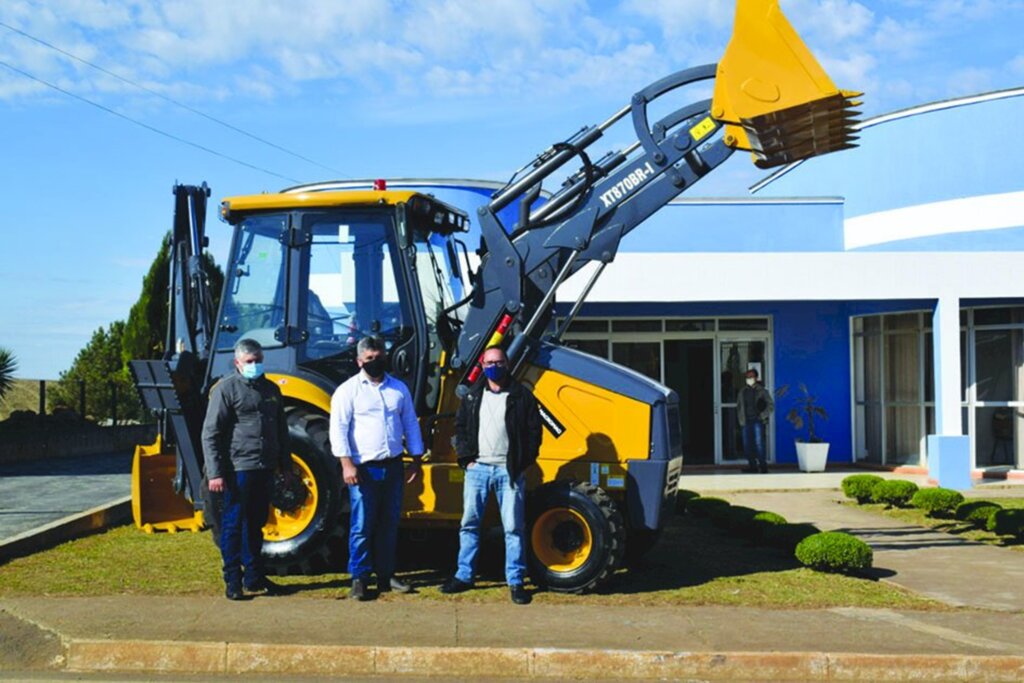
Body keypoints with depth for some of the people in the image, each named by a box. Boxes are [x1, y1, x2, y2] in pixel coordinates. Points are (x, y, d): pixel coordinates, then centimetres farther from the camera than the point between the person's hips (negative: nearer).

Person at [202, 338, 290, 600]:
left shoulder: (271, 389, 15)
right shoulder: (226, 389, -6)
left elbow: (281, 430, 25)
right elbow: (211, 434, -10)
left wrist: (285, 464, 23)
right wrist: (215, 473, -15)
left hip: (265, 469, 7)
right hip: (238, 468, -6)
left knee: (256, 524, 14)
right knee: (234, 524, 0)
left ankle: (254, 577, 23)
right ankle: (233, 581, 7)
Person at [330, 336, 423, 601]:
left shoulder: (399, 389, 12)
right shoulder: (348, 390, -3)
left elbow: (410, 425, 17)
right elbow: (338, 428, -8)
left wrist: (416, 461, 12)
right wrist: (347, 464, -16)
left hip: (393, 467, 5)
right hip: (364, 468, -4)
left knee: (389, 524, 10)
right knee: (362, 526, -5)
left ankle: (386, 575, 20)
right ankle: (359, 578, 4)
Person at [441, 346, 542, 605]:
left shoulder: (521, 396, 2)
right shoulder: (473, 396, 12)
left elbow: (534, 430, 2)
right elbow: (460, 427, 14)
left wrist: (524, 462, -4)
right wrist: (466, 457, 2)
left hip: (509, 470, -3)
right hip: (478, 468, 3)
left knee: (514, 527, -1)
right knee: (469, 523, 7)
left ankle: (515, 581, 5)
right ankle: (464, 576, 17)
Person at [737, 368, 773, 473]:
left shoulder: (761, 391, 3)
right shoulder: (742, 392, 14)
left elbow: (771, 406, 2)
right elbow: (739, 407, 20)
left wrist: (762, 416, -8)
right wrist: (741, 420, 9)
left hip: (757, 421, -4)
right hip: (746, 422, 4)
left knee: (758, 443, -11)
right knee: (747, 445, 2)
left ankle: (762, 465, -3)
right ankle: (753, 465, 11)